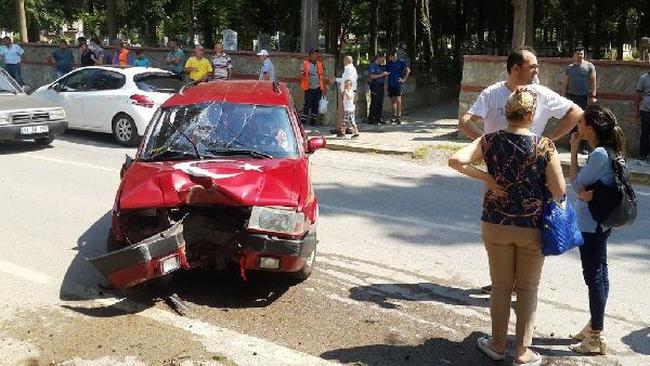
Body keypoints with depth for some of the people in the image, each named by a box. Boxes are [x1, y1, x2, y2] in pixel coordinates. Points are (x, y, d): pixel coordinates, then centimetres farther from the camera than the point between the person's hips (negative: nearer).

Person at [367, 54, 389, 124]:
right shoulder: (372, 65, -6)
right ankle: (371, 119, -5)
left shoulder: (381, 66, 18)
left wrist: (385, 74, 7)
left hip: (381, 86, 8)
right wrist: (381, 75, -15)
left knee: (380, 103, 8)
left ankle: (378, 118, 15)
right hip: (375, 86, -8)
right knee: (374, 103, -8)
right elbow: (372, 76, -15)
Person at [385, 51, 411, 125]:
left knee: (398, 100, -9)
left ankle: (399, 117, -7)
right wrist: (386, 85, 10)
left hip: (398, 84, -5)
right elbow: (386, 73, 15)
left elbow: (408, 70, -2)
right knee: (392, 100, 8)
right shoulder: (388, 63, 12)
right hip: (390, 84, 5)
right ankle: (394, 116, 16)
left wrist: (404, 79, -7)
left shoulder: (400, 62, -1)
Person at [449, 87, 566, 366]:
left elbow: (456, 160, -20)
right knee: (527, 288, 14)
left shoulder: (490, 141, -9)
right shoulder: (545, 147, -14)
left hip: (496, 225, 2)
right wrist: (540, 182, 7)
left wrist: (486, 177, -11)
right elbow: (559, 192, -14)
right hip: (532, 228, -1)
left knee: (501, 286, 17)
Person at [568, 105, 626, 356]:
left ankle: (595, 337, 10)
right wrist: (586, 192, -15)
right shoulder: (609, 151, 8)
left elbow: (575, 184, -14)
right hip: (601, 222, 10)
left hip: (590, 225, -10)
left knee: (594, 276, -1)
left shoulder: (599, 154, -22)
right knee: (599, 273, 18)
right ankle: (595, 325, 33)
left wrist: (573, 151, -9)